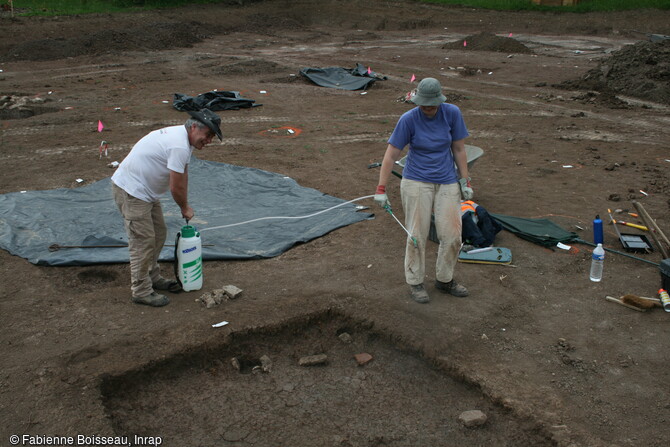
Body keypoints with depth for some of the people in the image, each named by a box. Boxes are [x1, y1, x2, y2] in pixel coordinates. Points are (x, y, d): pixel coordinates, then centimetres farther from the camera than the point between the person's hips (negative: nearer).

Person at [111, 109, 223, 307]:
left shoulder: (182, 136, 7)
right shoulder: (179, 146, -27)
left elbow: (183, 174, 16)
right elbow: (176, 187, -22)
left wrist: (186, 205, 15)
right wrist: (185, 208, -5)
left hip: (145, 190, 11)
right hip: (131, 191, -11)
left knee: (158, 234, 17)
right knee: (143, 241, -6)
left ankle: (152, 277, 31)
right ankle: (141, 291, 4)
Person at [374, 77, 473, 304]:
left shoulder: (452, 113, -6)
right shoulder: (408, 119, -12)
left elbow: (459, 149, 3)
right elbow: (391, 154, -10)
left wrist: (465, 182, 4)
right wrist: (381, 189, -11)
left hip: (446, 183, 3)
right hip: (416, 182, -3)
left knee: (452, 235, 2)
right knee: (417, 235, 2)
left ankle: (444, 279, 24)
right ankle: (415, 283, 19)